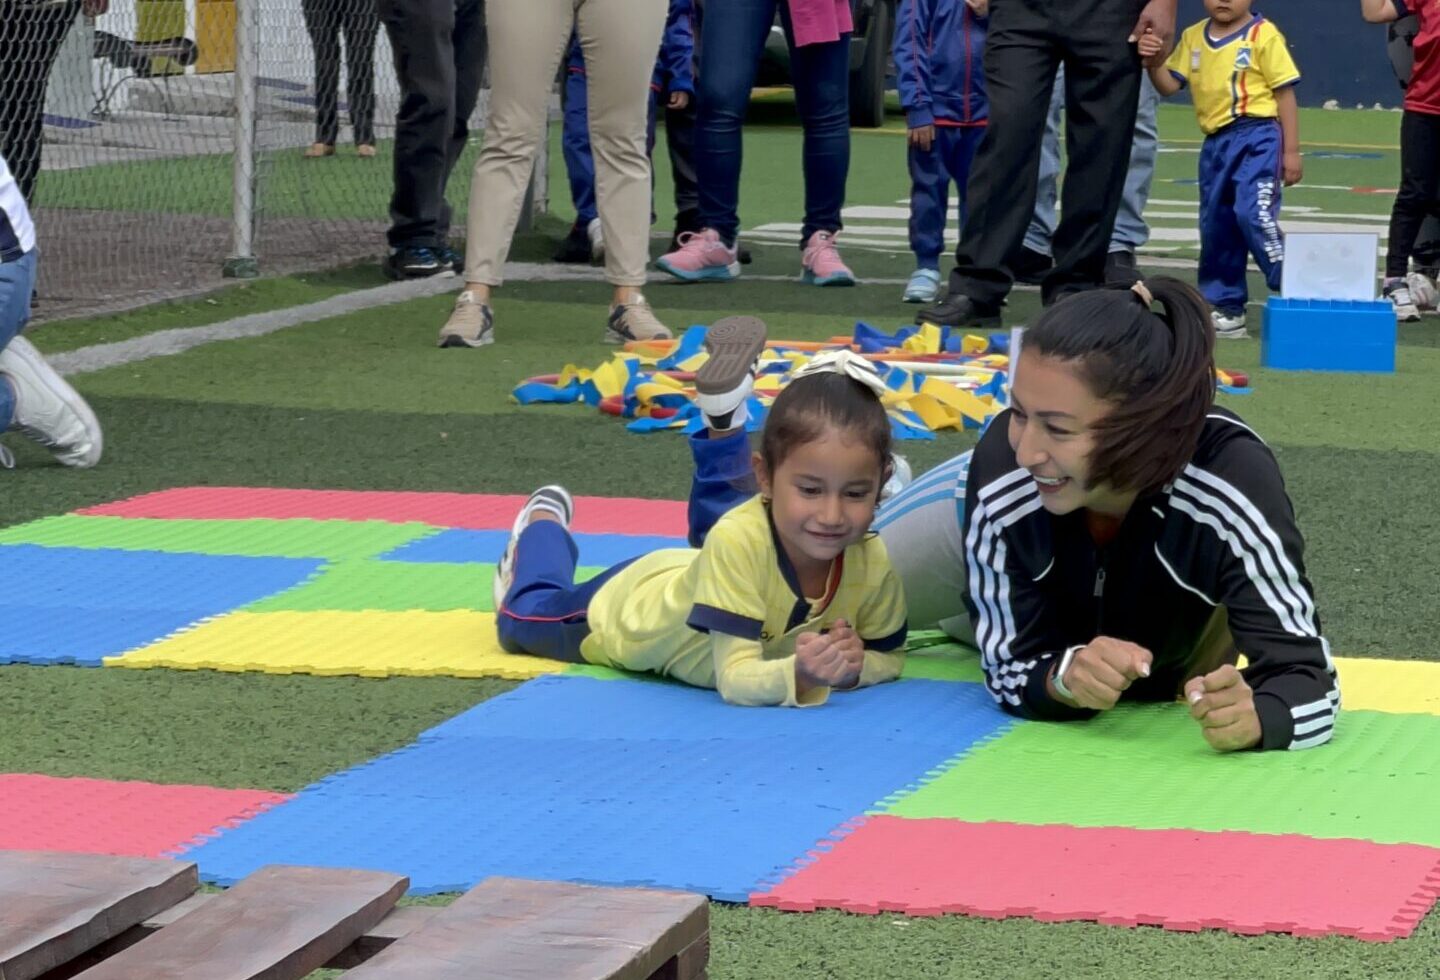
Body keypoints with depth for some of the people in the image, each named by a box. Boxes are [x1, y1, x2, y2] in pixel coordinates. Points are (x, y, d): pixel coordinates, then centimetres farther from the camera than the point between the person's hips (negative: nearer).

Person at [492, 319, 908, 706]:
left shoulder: (874, 563, -33)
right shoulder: (739, 540, -45)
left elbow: (887, 657, -17)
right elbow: (736, 679, -47)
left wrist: (851, 667, -40)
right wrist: (799, 675, -67)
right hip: (626, 605, -2)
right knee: (521, 620, 24)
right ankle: (543, 519, 47)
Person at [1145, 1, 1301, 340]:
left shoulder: (1263, 35, -4)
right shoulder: (1192, 38, 11)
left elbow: (1285, 94, -3)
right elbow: (1170, 85, 11)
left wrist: (1291, 152, -6)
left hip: (1257, 138, -6)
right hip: (1215, 142, 6)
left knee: (1253, 213, -20)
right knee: (1215, 223, 10)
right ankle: (1225, 306, 21)